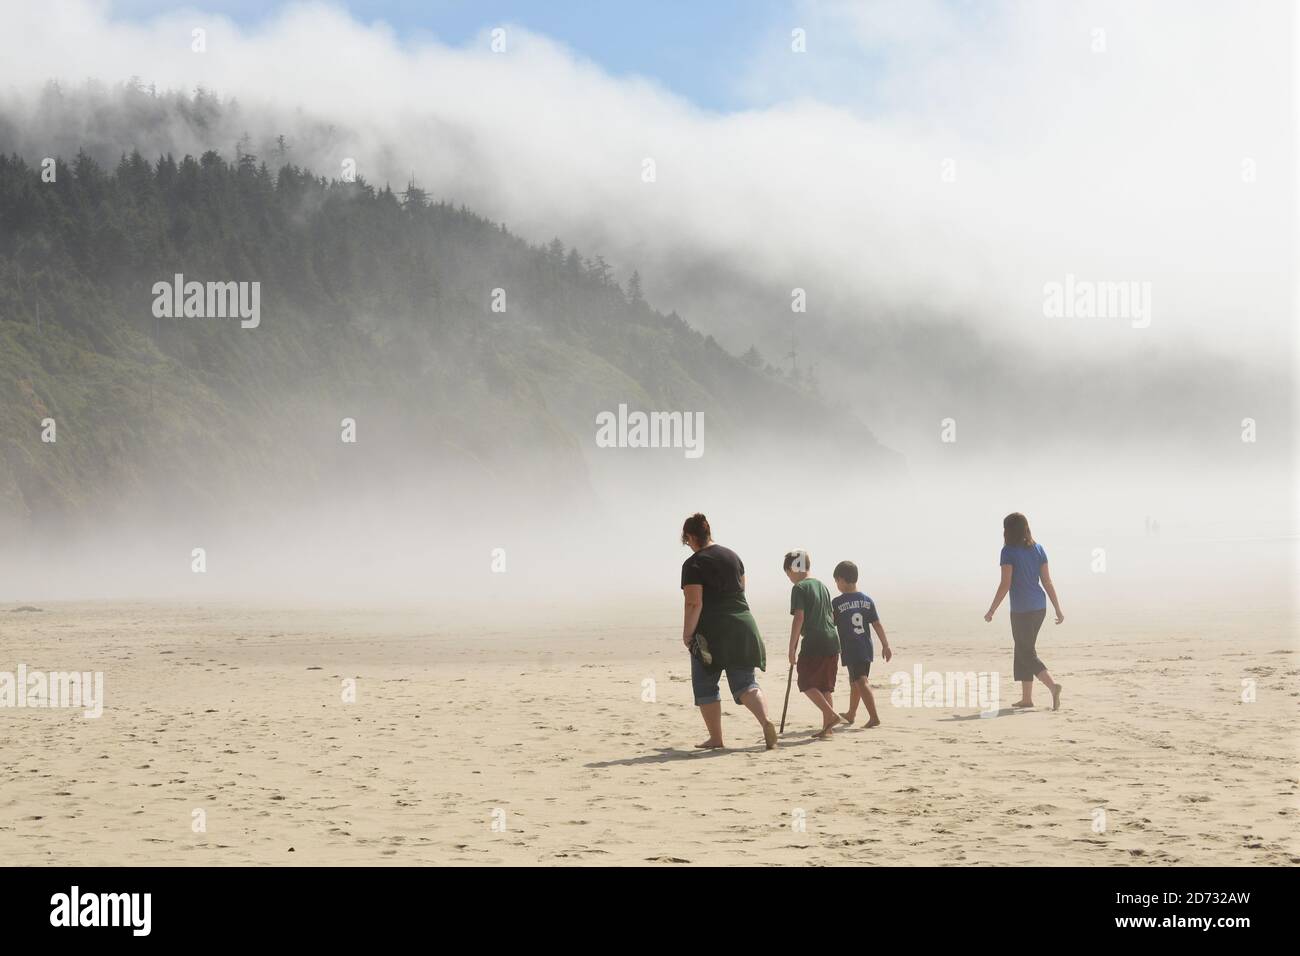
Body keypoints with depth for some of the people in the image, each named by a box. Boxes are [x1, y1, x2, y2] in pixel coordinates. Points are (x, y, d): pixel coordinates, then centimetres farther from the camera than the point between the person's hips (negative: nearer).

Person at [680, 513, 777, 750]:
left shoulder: (693, 565, -10)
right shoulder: (732, 555, 11)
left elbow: (694, 604, -16)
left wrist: (687, 634, -8)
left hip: (711, 632, -6)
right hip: (743, 624, 6)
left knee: (705, 686, 9)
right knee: (745, 682, 5)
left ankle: (715, 738, 9)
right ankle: (766, 721, -19)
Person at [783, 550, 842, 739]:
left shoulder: (799, 588, -6)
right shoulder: (821, 585, 18)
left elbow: (799, 618, -13)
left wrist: (792, 648, -10)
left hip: (814, 642, -8)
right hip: (832, 640, 8)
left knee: (807, 683, 1)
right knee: (825, 686, 12)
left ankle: (831, 715, -13)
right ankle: (827, 727, 10)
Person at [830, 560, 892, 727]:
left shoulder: (836, 604, -9)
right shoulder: (867, 600, 4)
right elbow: (877, 625, 4)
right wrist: (885, 646, 8)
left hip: (850, 651, -6)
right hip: (866, 649, 6)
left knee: (861, 682, -9)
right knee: (854, 682, 21)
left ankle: (874, 717, -21)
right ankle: (851, 715, 36)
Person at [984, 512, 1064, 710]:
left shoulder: (1009, 551, -12)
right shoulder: (1038, 549, 7)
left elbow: (1005, 584, -15)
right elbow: (1047, 582, 6)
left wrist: (991, 611, -8)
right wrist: (1058, 610, 10)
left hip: (1021, 610, -7)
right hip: (1039, 606, 7)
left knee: (1026, 654, -1)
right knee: (1023, 650, 16)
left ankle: (1053, 685, -21)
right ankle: (1026, 698, 16)